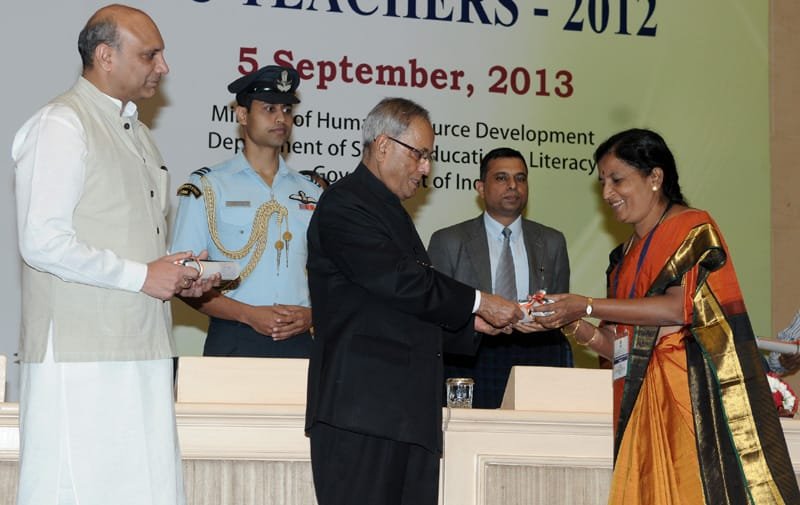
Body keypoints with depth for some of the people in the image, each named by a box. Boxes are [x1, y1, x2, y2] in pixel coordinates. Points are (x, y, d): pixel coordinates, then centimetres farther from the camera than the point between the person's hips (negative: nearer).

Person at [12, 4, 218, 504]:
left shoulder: (136, 132, 21)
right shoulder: (61, 124, -7)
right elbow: (42, 242, -16)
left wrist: (178, 276, 9)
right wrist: (142, 276, -13)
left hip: (142, 350, 8)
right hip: (79, 354, -8)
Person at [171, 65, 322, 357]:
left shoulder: (311, 194, 17)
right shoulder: (207, 188, 5)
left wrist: (311, 315, -3)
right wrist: (249, 314, -12)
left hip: (297, 341, 3)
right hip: (233, 342, -3)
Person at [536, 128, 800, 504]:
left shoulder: (694, 229, 1)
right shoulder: (626, 257, 21)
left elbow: (680, 307, -15)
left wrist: (588, 307, -12)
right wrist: (572, 325, -1)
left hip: (694, 395, -6)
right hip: (643, 401, 6)